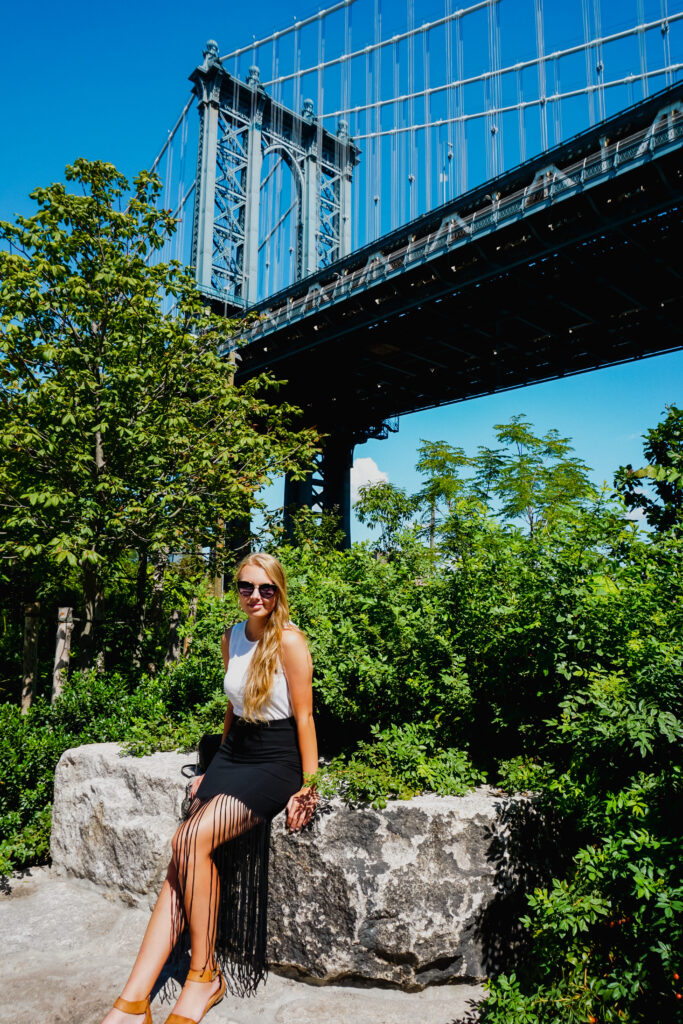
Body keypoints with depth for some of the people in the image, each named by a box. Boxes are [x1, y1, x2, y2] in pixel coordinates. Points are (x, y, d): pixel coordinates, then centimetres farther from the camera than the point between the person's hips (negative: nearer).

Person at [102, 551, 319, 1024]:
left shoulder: (289, 640, -12)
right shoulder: (232, 637, 8)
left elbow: (304, 717, -11)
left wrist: (309, 787, -13)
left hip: (275, 763, -6)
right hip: (233, 753, 6)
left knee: (194, 839, -23)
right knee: (183, 858, -11)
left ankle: (205, 976, -5)